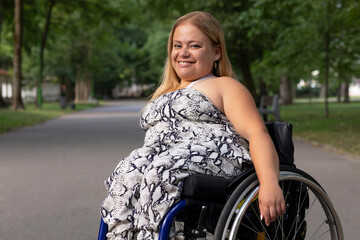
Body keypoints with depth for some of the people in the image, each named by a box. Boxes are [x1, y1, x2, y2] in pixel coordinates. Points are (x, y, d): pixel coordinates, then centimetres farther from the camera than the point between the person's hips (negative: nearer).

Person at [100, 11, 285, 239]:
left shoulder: (224, 86, 12)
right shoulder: (164, 94, 34)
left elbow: (257, 133, -4)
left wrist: (270, 183, -22)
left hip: (212, 158, -5)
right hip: (160, 162, 5)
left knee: (159, 171, -34)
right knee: (128, 171, -27)